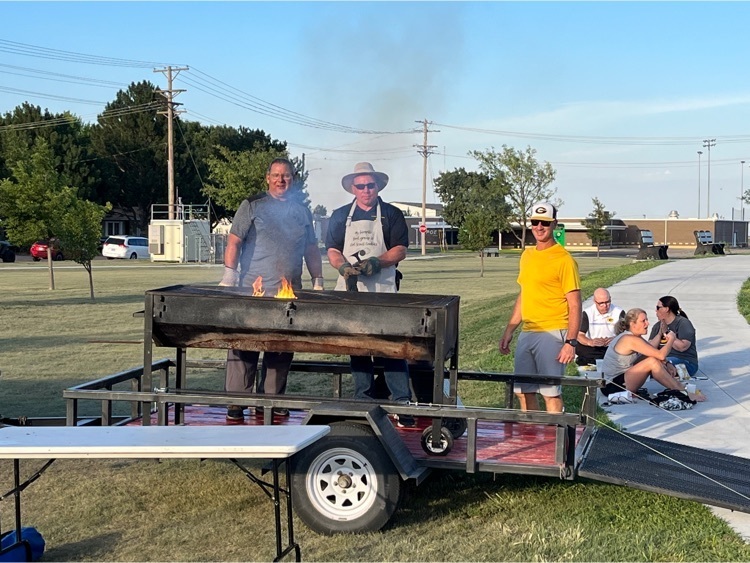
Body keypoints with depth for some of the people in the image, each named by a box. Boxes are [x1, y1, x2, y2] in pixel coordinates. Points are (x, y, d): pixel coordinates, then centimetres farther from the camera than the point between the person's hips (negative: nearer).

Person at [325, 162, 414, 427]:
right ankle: (363, 402, 13)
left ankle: (402, 403, -8)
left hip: (384, 291, -2)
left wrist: (377, 262, -16)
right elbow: (333, 251, 8)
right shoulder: (340, 216, 14)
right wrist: (344, 267, -13)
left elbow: (400, 250, 1)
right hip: (351, 288, 3)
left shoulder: (392, 214, 9)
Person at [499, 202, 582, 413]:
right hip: (527, 333, 8)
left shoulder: (564, 259, -9)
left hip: (552, 334, -7)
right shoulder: (527, 255, 13)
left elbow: (575, 305, -11)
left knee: (551, 393, -5)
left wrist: (571, 342, -18)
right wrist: (509, 331, 18)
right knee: (522, 391, 11)